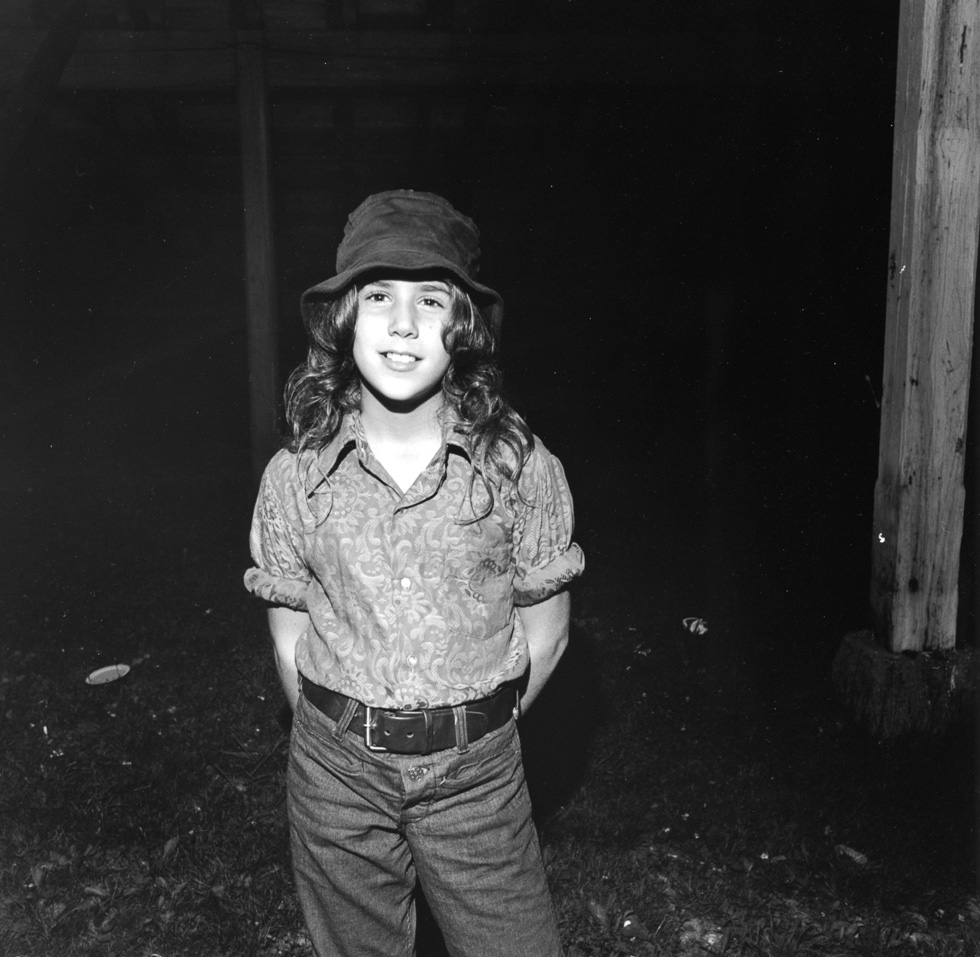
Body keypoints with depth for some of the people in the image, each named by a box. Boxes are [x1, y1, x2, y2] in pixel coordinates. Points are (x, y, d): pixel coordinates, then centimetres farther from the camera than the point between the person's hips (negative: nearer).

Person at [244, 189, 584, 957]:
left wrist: (472, 734, 0)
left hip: (477, 777, -1)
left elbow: (545, 630, -2)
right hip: (336, 776, 2)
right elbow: (290, 633, 2)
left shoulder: (520, 466, -11)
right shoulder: (296, 475, -7)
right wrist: (342, 736, 1)